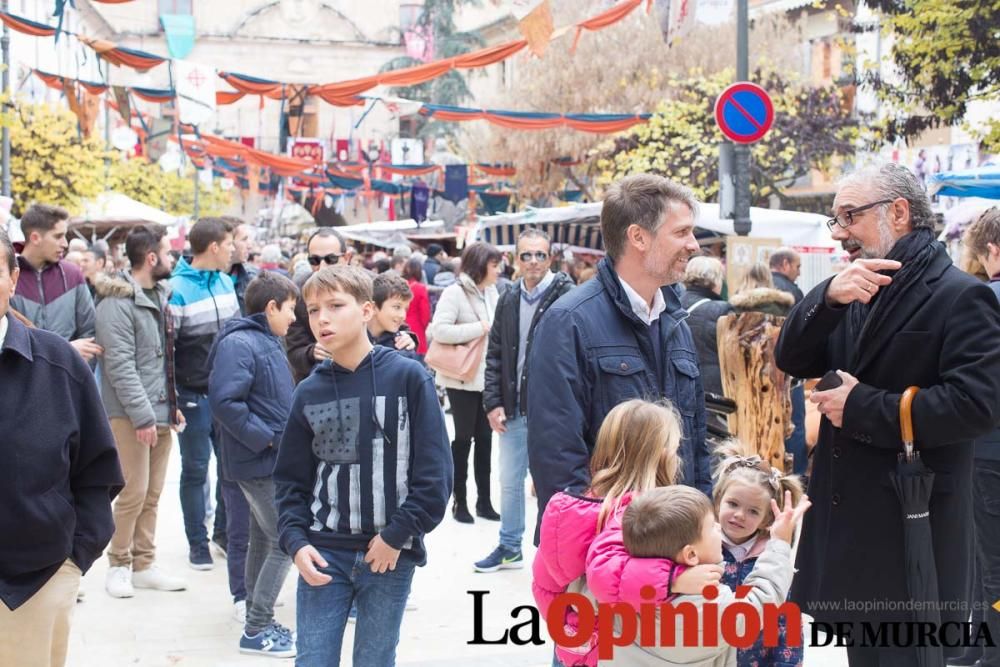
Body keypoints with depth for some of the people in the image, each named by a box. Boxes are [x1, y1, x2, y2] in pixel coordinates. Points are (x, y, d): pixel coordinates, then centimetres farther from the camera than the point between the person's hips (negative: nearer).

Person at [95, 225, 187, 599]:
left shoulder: (159, 295, 15)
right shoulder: (118, 302, -12)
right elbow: (120, 365, -18)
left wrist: (173, 403, 14)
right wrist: (142, 415, -21)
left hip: (161, 412, 8)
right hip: (131, 414, -8)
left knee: (152, 494, 11)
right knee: (134, 491, -7)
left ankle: (144, 565, 20)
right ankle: (119, 565, 8)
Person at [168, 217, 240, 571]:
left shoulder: (226, 281, 9)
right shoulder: (177, 289, -13)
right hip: (194, 396, -6)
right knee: (195, 470, 5)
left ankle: (227, 531, 24)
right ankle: (197, 543, 15)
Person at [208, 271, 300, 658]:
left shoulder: (268, 341, 12)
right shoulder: (239, 343, -17)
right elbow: (224, 402, -26)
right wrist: (268, 439, -20)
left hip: (273, 461, 10)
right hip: (259, 462, -10)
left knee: (264, 541, 15)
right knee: (286, 541, -7)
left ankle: (258, 622, 25)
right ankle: (257, 630, 0)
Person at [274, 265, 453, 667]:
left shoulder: (407, 377, -5)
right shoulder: (309, 392, 4)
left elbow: (434, 471, -6)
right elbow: (291, 480, 9)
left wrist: (397, 535, -9)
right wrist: (296, 542, -5)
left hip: (391, 554, -2)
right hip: (323, 553, 2)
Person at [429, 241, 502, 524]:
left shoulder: (491, 292, 8)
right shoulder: (454, 293, -13)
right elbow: (439, 330, -23)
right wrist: (480, 329, -20)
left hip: (487, 378, 6)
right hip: (463, 381, -6)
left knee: (485, 438, 11)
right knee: (464, 438, 3)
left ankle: (484, 500, 20)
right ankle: (459, 501, 16)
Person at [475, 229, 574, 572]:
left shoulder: (565, 297, -10)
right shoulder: (508, 300, 8)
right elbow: (495, 355, 11)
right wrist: (493, 402, 3)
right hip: (513, 408, 6)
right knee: (510, 480, 17)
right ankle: (509, 548, 31)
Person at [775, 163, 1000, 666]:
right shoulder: (856, 294, 12)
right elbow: (792, 360, 2)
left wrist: (862, 407, -19)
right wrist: (827, 297, -16)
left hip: (912, 531, -7)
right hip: (849, 520, 8)